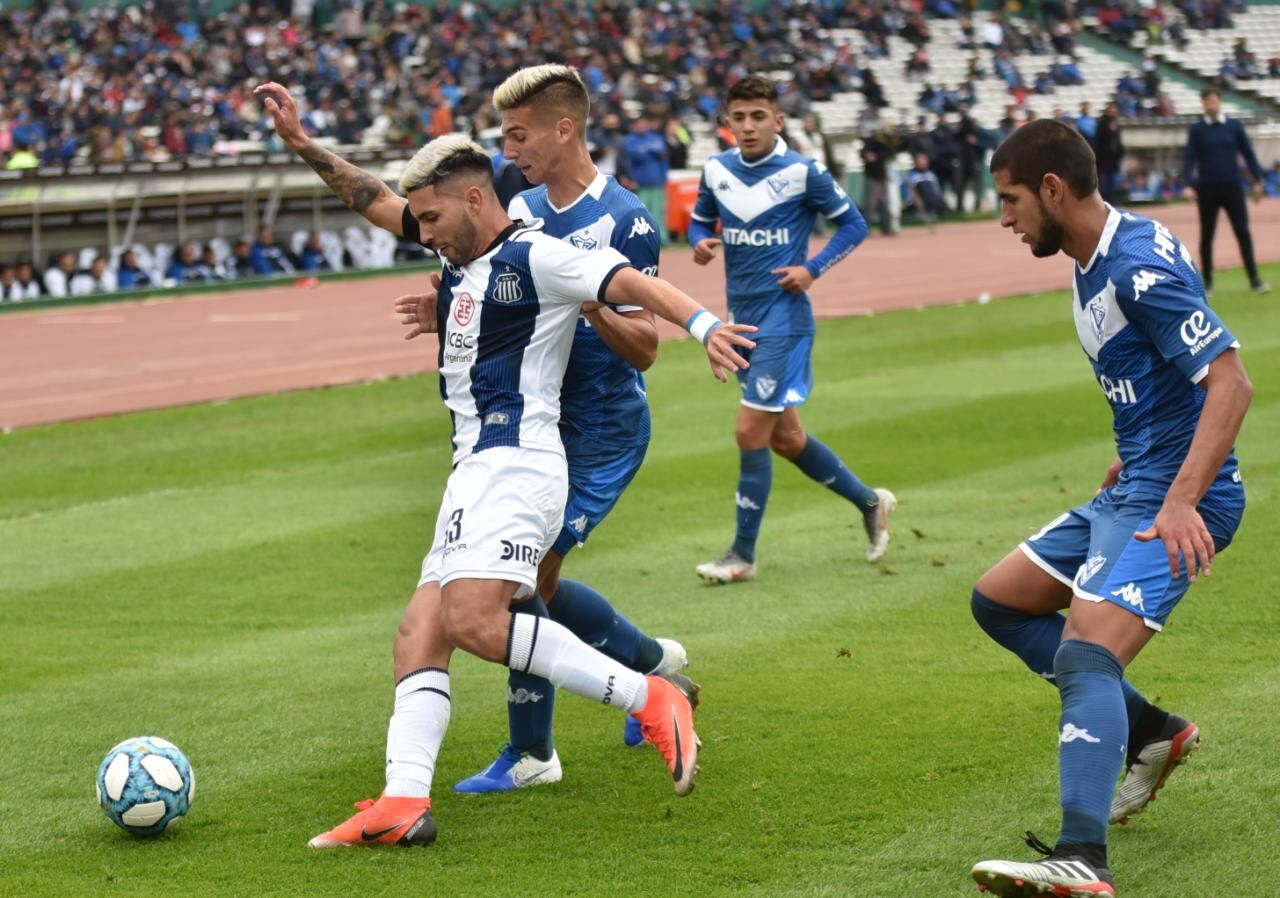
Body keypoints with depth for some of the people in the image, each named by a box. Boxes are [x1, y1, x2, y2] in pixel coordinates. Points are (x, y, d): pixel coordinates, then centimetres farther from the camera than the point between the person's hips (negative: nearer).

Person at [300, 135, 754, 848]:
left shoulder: (533, 256, -7)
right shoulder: (458, 265, 21)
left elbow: (633, 285, -18)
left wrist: (704, 324, -31)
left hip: (515, 462, -10)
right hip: (477, 471, 10)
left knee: (474, 621, -26)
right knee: (419, 636, -2)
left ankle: (652, 701, -22)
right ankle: (403, 803, -11)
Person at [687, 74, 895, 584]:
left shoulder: (802, 172, -9)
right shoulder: (717, 170, 4)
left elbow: (853, 224, 0)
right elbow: (700, 219, 20)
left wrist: (813, 269, -13)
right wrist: (701, 242, -3)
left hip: (783, 317, -6)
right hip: (742, 317, 6)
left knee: (751, 432, -11)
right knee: (784, 437, 14)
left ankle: (743, 555, 0)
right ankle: (869, 502, 36)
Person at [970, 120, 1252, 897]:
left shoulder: (1142, 267, -20)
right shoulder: (1095, 261, 11)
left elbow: (1230, 382, -26)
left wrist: (1181, 500, -33)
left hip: (1170, 503, -11)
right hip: (1132, 488, 11)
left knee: (1086, 655, -27)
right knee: (998, 600, 18)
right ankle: (1151, 732, 20)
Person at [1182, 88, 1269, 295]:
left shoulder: (1234, 126, 5)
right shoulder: (1196, 129, 1)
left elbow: (1248, 153, 8)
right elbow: (1189, 158, -2)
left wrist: (1257, 180, 5)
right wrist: (1188, 185, -14)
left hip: (1232, 187, 1)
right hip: (1207, 189, 0)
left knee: (1243, 232, -5)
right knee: (1207, 236, 6)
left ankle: (1254, 280, -4)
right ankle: (1207, 282, 15)